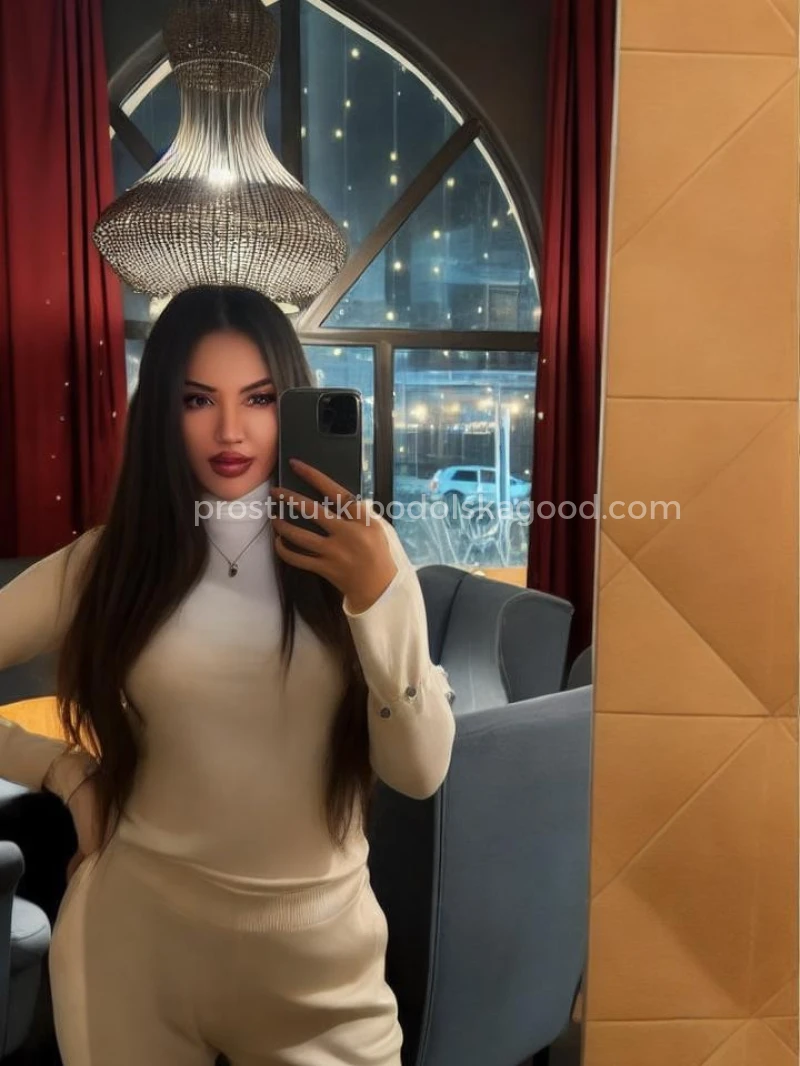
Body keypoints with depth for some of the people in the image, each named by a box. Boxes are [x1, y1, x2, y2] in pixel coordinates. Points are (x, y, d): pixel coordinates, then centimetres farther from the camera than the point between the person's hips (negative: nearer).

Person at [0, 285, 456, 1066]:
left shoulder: (360, 554, -6)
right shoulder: (106, 563, -7)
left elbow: (420, 772, -12)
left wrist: (377, 596, -22)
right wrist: (63, 771, -5)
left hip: (321, 944, 1)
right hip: (138, 935, 0)